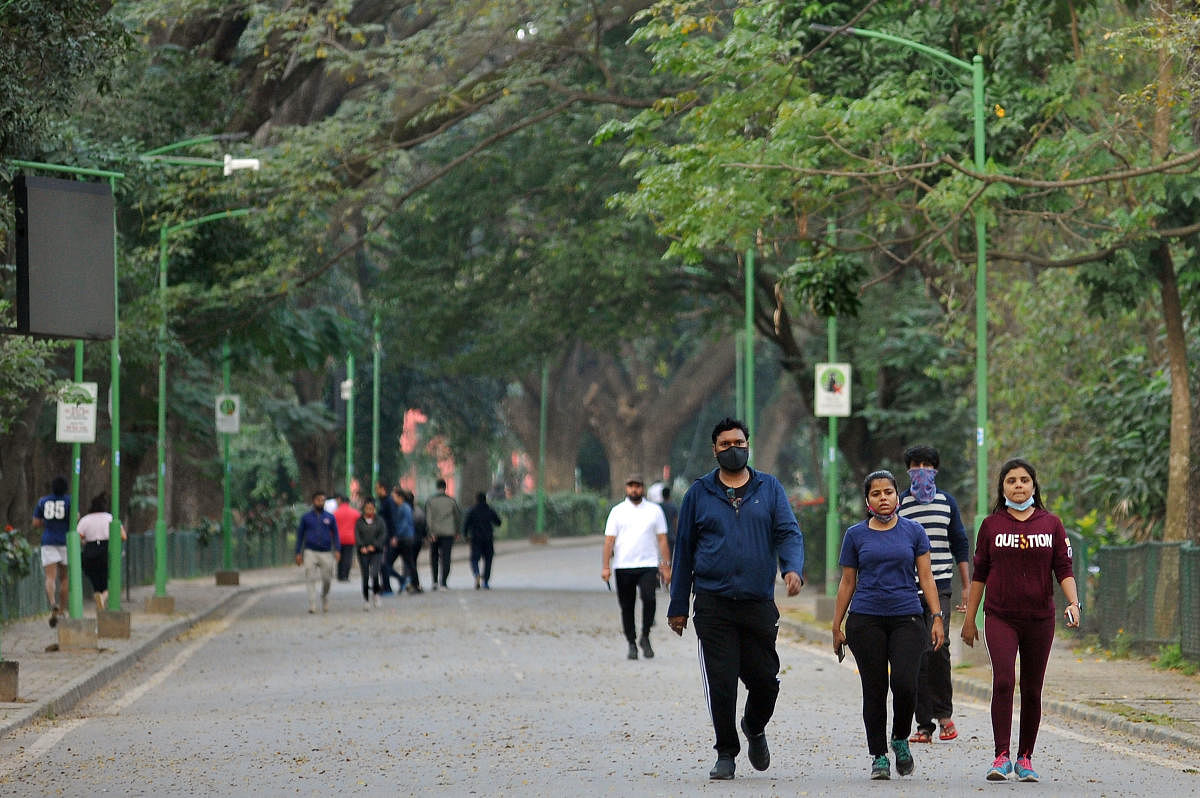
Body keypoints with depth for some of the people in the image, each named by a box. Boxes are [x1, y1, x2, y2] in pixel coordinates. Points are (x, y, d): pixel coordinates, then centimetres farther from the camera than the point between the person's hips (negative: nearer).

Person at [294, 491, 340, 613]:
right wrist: (298, 553, 5)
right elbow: (300, 535, 11)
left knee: (327, 579, 2)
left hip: (326, 553, 1)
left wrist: (337, 550, -4)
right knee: (310, 579, -11)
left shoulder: (330, 518, 10)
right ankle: (312, 604, -13)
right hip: (310, 552, -1)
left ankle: (325, 601, 26)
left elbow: (335, 535, 10)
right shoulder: (306, 518, 8)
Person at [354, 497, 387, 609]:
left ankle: (376, 593, 9)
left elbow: (383, 535, 0)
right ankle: (366, 599, 11)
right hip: (363, 552, 1)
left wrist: (374, 546, -12)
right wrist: (362, 547, -17)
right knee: (365, 576, -1)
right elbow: (357, 536, -1)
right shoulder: (359, 521, 5)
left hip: (376, 551, -1)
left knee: (374, 574, -16)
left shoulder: (379, 521, 5)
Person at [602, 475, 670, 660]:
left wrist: (666, 566, 4)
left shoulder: (655, 510, 10)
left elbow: (662, 540, 10)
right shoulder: (617, 511, 9)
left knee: (649, 599, -21)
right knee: (627, 607, 3)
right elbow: (609, 540, 5)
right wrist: (605, 566, -4)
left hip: (648, 565, -1)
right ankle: (632, 644, 15)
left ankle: (645, 637, -3)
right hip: (623, 566, 1)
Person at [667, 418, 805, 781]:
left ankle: (754, 729, 33)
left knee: (765, 680, 3)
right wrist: (678, 607, 9)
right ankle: (726, 754, 9)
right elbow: (684, 551, 11)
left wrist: (793, 568, -21)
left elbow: (789, 532, 1)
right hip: (713, 606, -1)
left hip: (759, 604, 1)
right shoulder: (699, 493, 8)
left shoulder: (769, 488, 8)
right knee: (721, 683, -4)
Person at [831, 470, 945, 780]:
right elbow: (847, 583, 10)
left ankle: (900, 740, 11)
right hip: (866, 621, 0)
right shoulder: (856, 535, 7)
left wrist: (937, 618, -2)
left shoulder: (913, 531, 7)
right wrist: (837, 627, 8)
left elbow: (926, 578, 6)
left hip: (906, 618, 0)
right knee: (874, 690, -1)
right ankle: (879, 757, 8)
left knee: (905, 684, -15)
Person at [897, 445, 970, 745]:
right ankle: (924, 724, 3)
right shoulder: (898, 504, 6)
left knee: (937, 647, -16)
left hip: (940, 586, 0)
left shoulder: (946, 502, 10)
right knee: (917, 656, -2)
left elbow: (960, 545, 13)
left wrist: (967, 587, 10)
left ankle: (943, 712, 2)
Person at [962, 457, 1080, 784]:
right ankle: (1001, 757, -17)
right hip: (1000, 618, -1)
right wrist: (969, 619, 10)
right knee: (1003, 680, -18)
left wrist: (1073, 602, -13)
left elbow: (1064, 569, 4)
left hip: (1039, 618, 1)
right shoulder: (992, 525, 5)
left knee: (1032, 690, 6)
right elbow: (979, 573, 9)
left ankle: (1025, 759, 17)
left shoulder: (1051, 524, 5)